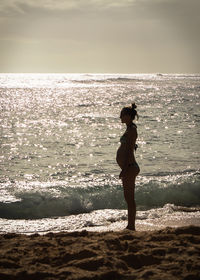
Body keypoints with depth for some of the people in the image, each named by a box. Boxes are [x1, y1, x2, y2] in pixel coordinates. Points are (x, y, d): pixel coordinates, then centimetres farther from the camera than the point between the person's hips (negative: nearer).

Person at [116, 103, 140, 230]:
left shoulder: (132, 129, -14)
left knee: (130, 198, -6)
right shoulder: (130, 129, 17)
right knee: (129, 197, 14)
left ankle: (131, 226, -1)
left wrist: (124, 170, -22)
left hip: (129, 167, -10)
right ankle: (131, 226, 20)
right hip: (129, 167, 10)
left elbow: (129, 150, -19)